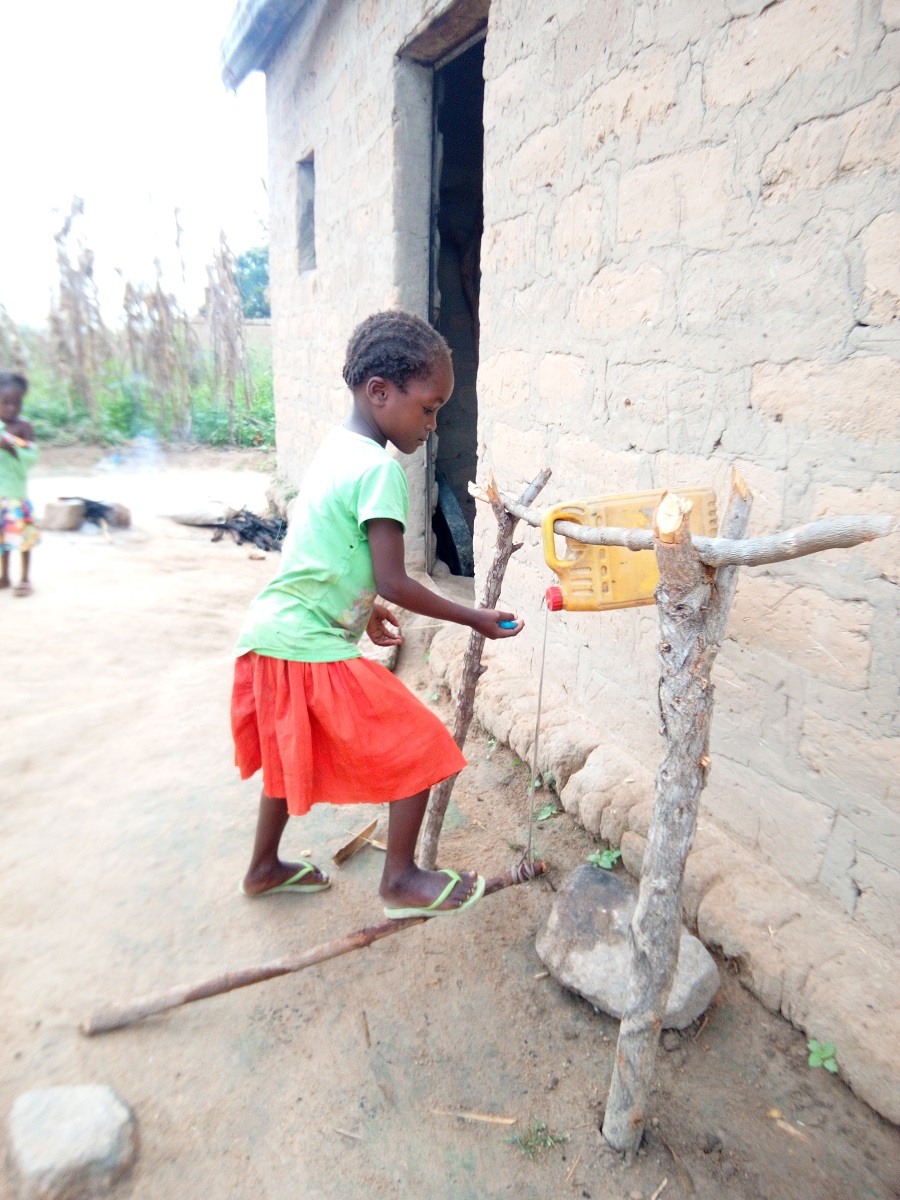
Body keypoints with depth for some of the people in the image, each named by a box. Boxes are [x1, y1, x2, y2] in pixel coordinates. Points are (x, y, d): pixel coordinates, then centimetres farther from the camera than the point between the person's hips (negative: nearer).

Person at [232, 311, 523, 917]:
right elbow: (393, 582, -19)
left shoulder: (336, 449, 11)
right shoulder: (380, 469, -18)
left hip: (275, 636, 10)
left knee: (292, 751, 27)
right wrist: (474, 618, -9)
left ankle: (264, 867, 45)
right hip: (313, 648, -10)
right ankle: (401, 879, 18)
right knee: (420, 747, 3)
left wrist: (365, 609, 28)